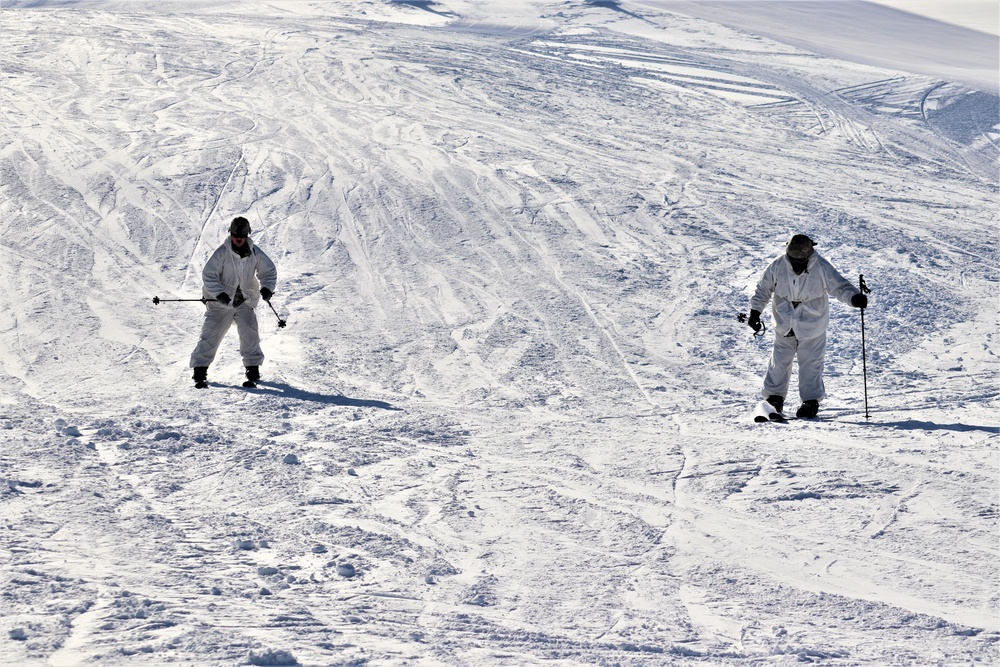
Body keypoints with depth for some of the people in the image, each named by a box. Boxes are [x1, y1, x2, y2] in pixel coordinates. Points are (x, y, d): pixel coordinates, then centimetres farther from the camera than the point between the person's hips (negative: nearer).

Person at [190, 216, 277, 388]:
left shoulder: (255, 254, -5)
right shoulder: (222, 253, -14)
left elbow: (269, 271, 6)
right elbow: (208, 275, -14)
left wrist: (267, 287, -14)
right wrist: (219, 293, -28)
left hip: (245, 302, 2)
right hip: (220, 303, -2)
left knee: (249, 332, -13)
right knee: (211, 335, -6)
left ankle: (253, 369, 1)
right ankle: (200, 370, 4)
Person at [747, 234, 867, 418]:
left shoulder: (822, 268, -17)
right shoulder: (778, 267, -12)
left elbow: (840, 286, -14)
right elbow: (763, 289, 2)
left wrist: (855, 297, -33)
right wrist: (755, 312, -2)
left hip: (812, 327, -2)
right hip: (785, 325, 2)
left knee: (811, 364, 1)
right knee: (779, 362, 9)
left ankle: (811, 400, 14)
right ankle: (774, 397, 25)